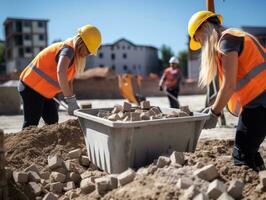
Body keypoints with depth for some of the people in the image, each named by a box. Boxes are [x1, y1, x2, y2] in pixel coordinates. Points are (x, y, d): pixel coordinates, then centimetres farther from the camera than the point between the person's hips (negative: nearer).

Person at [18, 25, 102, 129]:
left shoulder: (75, 54, 7)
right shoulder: (68, 49, -23)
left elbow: (69, 80, 9)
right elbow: (61, 72, -43)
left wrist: (73, 104, -1)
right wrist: (71, 100, -43)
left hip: (44, 91, 10)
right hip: (32, 87, -10)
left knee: (53, 122, 10)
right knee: (31, 124, -7)